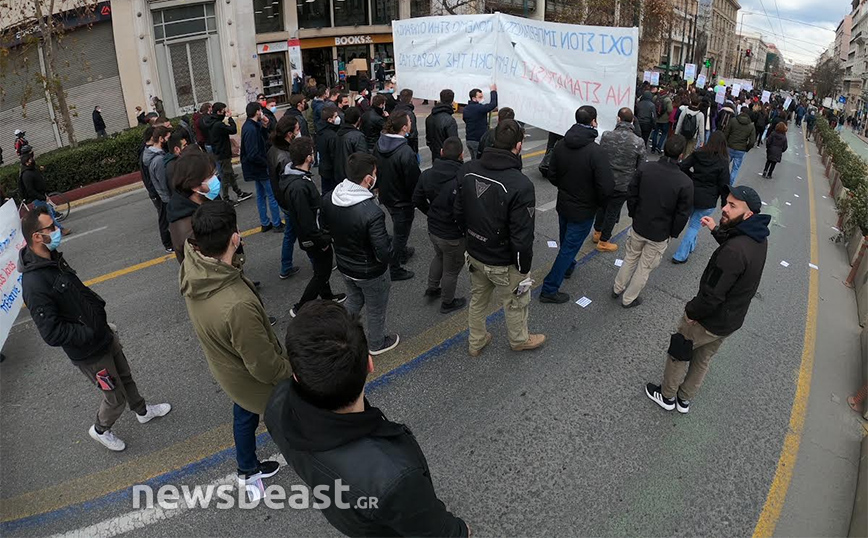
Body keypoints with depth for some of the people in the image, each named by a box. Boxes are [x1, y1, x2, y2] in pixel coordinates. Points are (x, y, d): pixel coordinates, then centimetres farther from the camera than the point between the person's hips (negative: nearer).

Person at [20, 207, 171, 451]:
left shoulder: (53, 258, -2)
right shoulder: (34, 285, -31)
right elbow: (52, 334, -30)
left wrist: (99, 309, 4)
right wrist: (92, 333, -21)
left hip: (104, 336, 8)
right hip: (89, 353, -8)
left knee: (125, 377, 27)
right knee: (115, 397, 11)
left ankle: (142, 410, 52)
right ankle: (101, 430, 41)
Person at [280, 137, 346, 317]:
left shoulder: (294, 175, 0)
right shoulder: (299, 186, -33)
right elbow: (306, 221, -30)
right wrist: (322, 241, -19)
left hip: (317, 234, 10)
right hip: (313, 239, -10)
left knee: (322, 268, 27)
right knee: (322, 272, 7)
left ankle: (327, 296, 48)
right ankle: (300, 308, 17)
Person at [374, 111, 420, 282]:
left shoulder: (379, 145, -4)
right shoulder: (405, 152, -29)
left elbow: (376, 170, 9)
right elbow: (414, 180, -23)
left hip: (386, 196, 8)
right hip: (402, 200, -8)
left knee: (399, 228, 29)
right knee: (401, 232, 8)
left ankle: (402, 252, 51)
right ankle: (395, 270, 18)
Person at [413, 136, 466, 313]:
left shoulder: (427, 174, -9)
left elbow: (417, 200, 2)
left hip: (433, 230, 6)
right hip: (454, 236, -6)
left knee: (439, 256, 34)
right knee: (451, 270, 17)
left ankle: (432, 288, 50)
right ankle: (447, 303, 36)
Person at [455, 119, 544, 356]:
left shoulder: (468, 170, -11)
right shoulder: (520, 185, -31)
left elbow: (459, 212, 2)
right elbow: (522, 236, -26)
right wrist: (524, 267, -10)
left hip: (474, 255, 6)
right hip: (504, 263, -5)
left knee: (478, 299, 27)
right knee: (515, 303, 22)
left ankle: (476, 343, 47)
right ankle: (519, 340, 48)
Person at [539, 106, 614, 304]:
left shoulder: (560, 146, -8)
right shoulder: (597, 152, -26)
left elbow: (552, 176, 2)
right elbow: (607, 187, -27)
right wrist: (601, 204, -6)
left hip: (563, 205, 6)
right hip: (583, 210, -6)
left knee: (566, 241, 28)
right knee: (570, 247, 5)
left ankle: (568, 267, 55)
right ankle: (549, 289, 9)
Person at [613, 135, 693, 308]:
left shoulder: (644, 169, -15)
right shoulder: (685, 183, -23)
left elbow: (632, 196, -5)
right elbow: (683, 214, -14)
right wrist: (672, 233, 2)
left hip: (638, 227, 3)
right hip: (659, 235, -3)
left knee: (630, 258, 26)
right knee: (645, 267, 16)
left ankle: (617, 289, 42)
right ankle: (628, 298, 32)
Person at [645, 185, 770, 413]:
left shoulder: (733, 251, -37)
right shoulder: (759, 237, -8)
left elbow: (711, 296, -32)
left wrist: (691, 311, -15)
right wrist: (717, 230, 7)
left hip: (709, 319, -8)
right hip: (732, 320, 8)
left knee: (678, 352, 18)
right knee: (703, 359, 27)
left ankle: (667, 396, 38)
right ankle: (684, 399, 47)